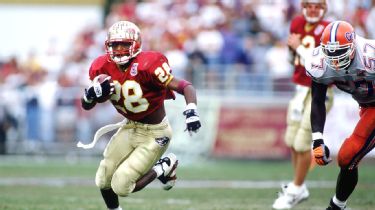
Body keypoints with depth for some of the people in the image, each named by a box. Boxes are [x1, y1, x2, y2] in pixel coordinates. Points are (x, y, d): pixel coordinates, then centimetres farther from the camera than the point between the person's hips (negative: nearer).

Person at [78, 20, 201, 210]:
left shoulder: (147, 65, -27)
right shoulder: (103, 68, -8)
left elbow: (184, 87, -28)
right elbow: (86, 105, 1)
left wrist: (191, 111, -47)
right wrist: (92, 93, -22)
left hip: (154, 134, -6)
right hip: (129, 127, 6)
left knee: (121, 186, -12)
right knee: (103, 181, 8)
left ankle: (163, 168, 12)